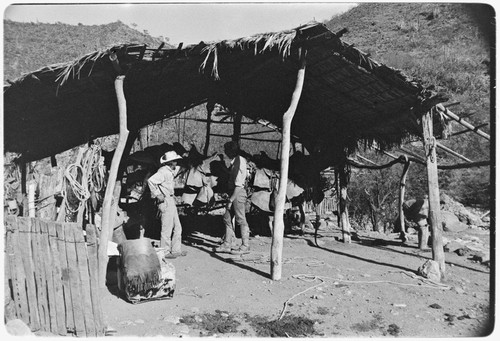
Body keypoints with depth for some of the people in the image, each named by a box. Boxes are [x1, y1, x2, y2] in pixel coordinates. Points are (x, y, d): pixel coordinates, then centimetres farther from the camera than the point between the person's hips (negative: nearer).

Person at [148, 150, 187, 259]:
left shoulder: (170, 171, 13)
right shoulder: (163, 171, -17)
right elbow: (151, 180, -29)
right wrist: (157, 195, -23)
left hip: (171, 201, 10)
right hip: (166, 202, -10)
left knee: (177, 227, 13)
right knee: (167, 228, -3)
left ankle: (176, 250, 22)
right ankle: (165, 252, 6)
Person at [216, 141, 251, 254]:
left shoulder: (239, 164, -18)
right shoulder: (234, 162, 9)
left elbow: (238, 185, -20)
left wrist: (230, 200, -18)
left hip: (238, 194, -9)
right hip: (233, 193, 9)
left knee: (241, 220, -1)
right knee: (227, 218, 12)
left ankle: (245, 246, 10)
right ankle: (228, 244, 20)